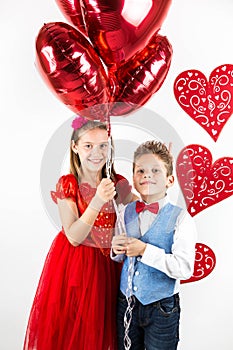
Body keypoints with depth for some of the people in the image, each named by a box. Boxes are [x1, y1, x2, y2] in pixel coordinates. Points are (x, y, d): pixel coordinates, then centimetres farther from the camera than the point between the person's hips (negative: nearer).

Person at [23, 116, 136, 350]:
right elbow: (74, 237, -18)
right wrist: (97, 201, -30)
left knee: (103, 328, 18)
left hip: (109, 263, 4)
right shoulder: (67, 185, -12)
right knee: (75, 330, 11)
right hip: (76, 265, -3)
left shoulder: (117, 183, -1)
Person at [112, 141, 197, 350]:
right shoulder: (126, 213, -1)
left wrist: (145, 250, -25)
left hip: (162, 309, -4)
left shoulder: (180, 217, -15)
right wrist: (117, 250, -10)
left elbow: (185, 267, -24)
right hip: (127, 303, 4)